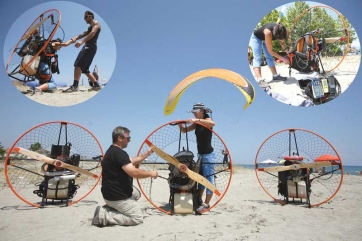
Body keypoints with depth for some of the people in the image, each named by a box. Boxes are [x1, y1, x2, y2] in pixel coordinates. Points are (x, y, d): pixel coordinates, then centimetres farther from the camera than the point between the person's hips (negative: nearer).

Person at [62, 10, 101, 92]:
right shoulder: (90, 27, 32)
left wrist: (82, 41, -30)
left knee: (78, 65, -21)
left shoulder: (95, 23, 4)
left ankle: (75, 86, -29)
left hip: (90, 47, -10)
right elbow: (83, 34, 14)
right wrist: (75, 38, -8)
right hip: (88, 47, 10)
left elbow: (92, 33, -17)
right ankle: (96, 85, 12)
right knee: (84, 69, 11)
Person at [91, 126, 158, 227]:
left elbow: (132, 162, 16)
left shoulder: (112, 151, 11)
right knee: (138, 218, 0)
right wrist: (151, 174, -14)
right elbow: (133, 172, -29)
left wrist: (148, 153, 9)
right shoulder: (119, 153, -22)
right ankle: (104, 215, -7)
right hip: (117, 196, -10)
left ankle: (109, 208, 14)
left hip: (111, 193, 10)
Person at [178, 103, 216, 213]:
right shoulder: (197, 124, 13)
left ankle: (206, 204, -1)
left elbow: (213, 123, -33)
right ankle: (199, 200, 26)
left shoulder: (207, 120, -9)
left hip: (208, 154, -9)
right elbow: (184, 130, 14)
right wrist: (180, 125, -7)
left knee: (209, 178, -5)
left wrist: (197, 120, -37)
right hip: (200, 154, 9)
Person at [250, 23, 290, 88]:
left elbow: (282, 42, -2)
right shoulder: (268, 32, -42)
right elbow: (270, 51, -33)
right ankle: (259, 80, -36)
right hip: (256, 37, -7)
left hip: (264, 38, 7)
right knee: (257, 58, -21)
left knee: (269, 57, 7)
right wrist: (283, 58, -29)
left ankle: (275, 76, 14)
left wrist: (287, 52, -15)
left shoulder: (281, 31, -24)